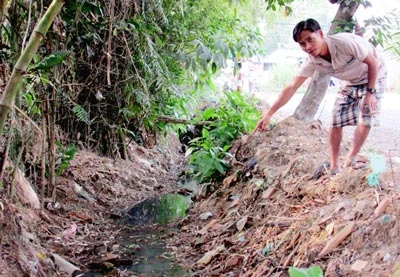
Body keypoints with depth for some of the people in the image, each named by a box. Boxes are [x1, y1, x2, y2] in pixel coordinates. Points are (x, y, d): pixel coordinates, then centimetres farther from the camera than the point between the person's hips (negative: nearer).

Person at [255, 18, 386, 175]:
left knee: (366, 117, -15)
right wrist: (268, 114, -26)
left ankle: (349, 164, -9)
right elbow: (291, 88, -22)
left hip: (373, 76, -4)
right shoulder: (311, 62, -22)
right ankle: (334, 167, 2)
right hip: (351, 82, 4)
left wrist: (370, 92, -25)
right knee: (336, 120, -5)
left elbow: (373, 62, -25)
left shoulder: (345, 42, -38)